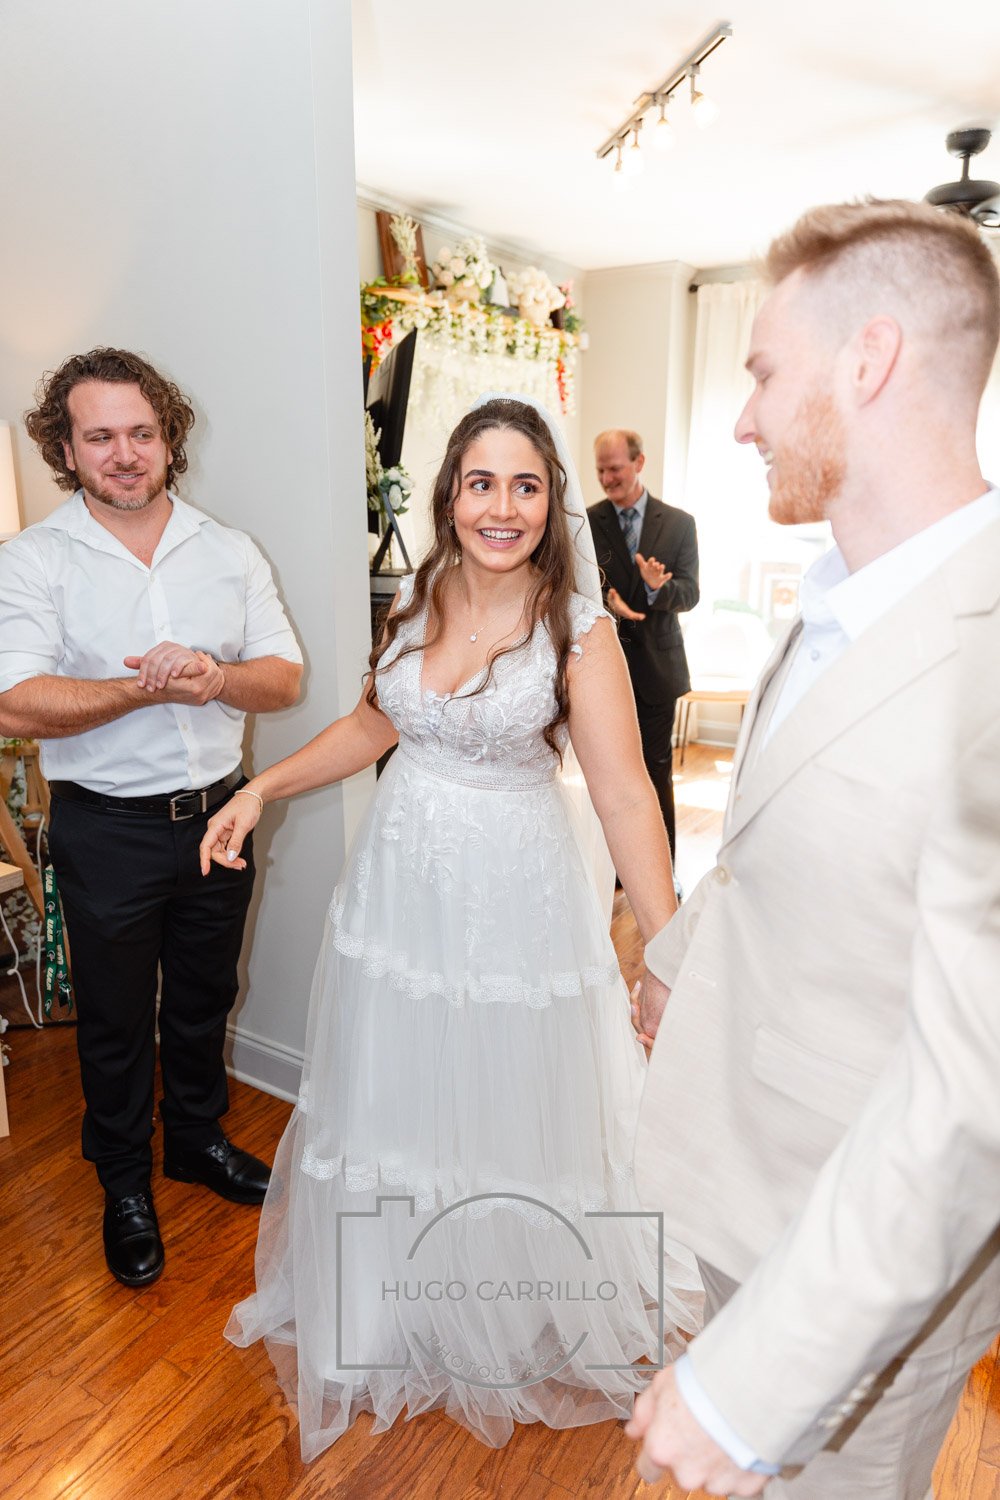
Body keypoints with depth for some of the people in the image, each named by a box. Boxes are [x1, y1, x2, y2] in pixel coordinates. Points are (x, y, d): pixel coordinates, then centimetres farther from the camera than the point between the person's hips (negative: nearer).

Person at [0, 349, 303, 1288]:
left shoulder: (230, 553, 2)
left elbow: (285, 678, -3)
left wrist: (215, 675, -22)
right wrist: (144, 689, -26)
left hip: (217, 814, 3)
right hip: (107, 830, -3)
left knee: (204, 998, 20)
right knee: (116, 1017, 14)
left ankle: (197, 1139, 45)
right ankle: (124, 1184, 37)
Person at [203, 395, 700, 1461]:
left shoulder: (578, 628, -14)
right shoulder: (417, 602, 0)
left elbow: (625, 794, -18)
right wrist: (261, 789, 7)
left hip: (516, 891, -4)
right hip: (402, 880, 5)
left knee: (513, 1108, 14)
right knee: (395, 1095, 19)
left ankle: (523, 1308, 46)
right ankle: (399, 1304, 49)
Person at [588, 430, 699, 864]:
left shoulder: (679, 523, 2)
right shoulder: (585, 523, 2)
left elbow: (689, 594, -3)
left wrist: (657, 587, -26)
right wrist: (605, 600, -23)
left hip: (656, 666, 0)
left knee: (657, 773, 6)